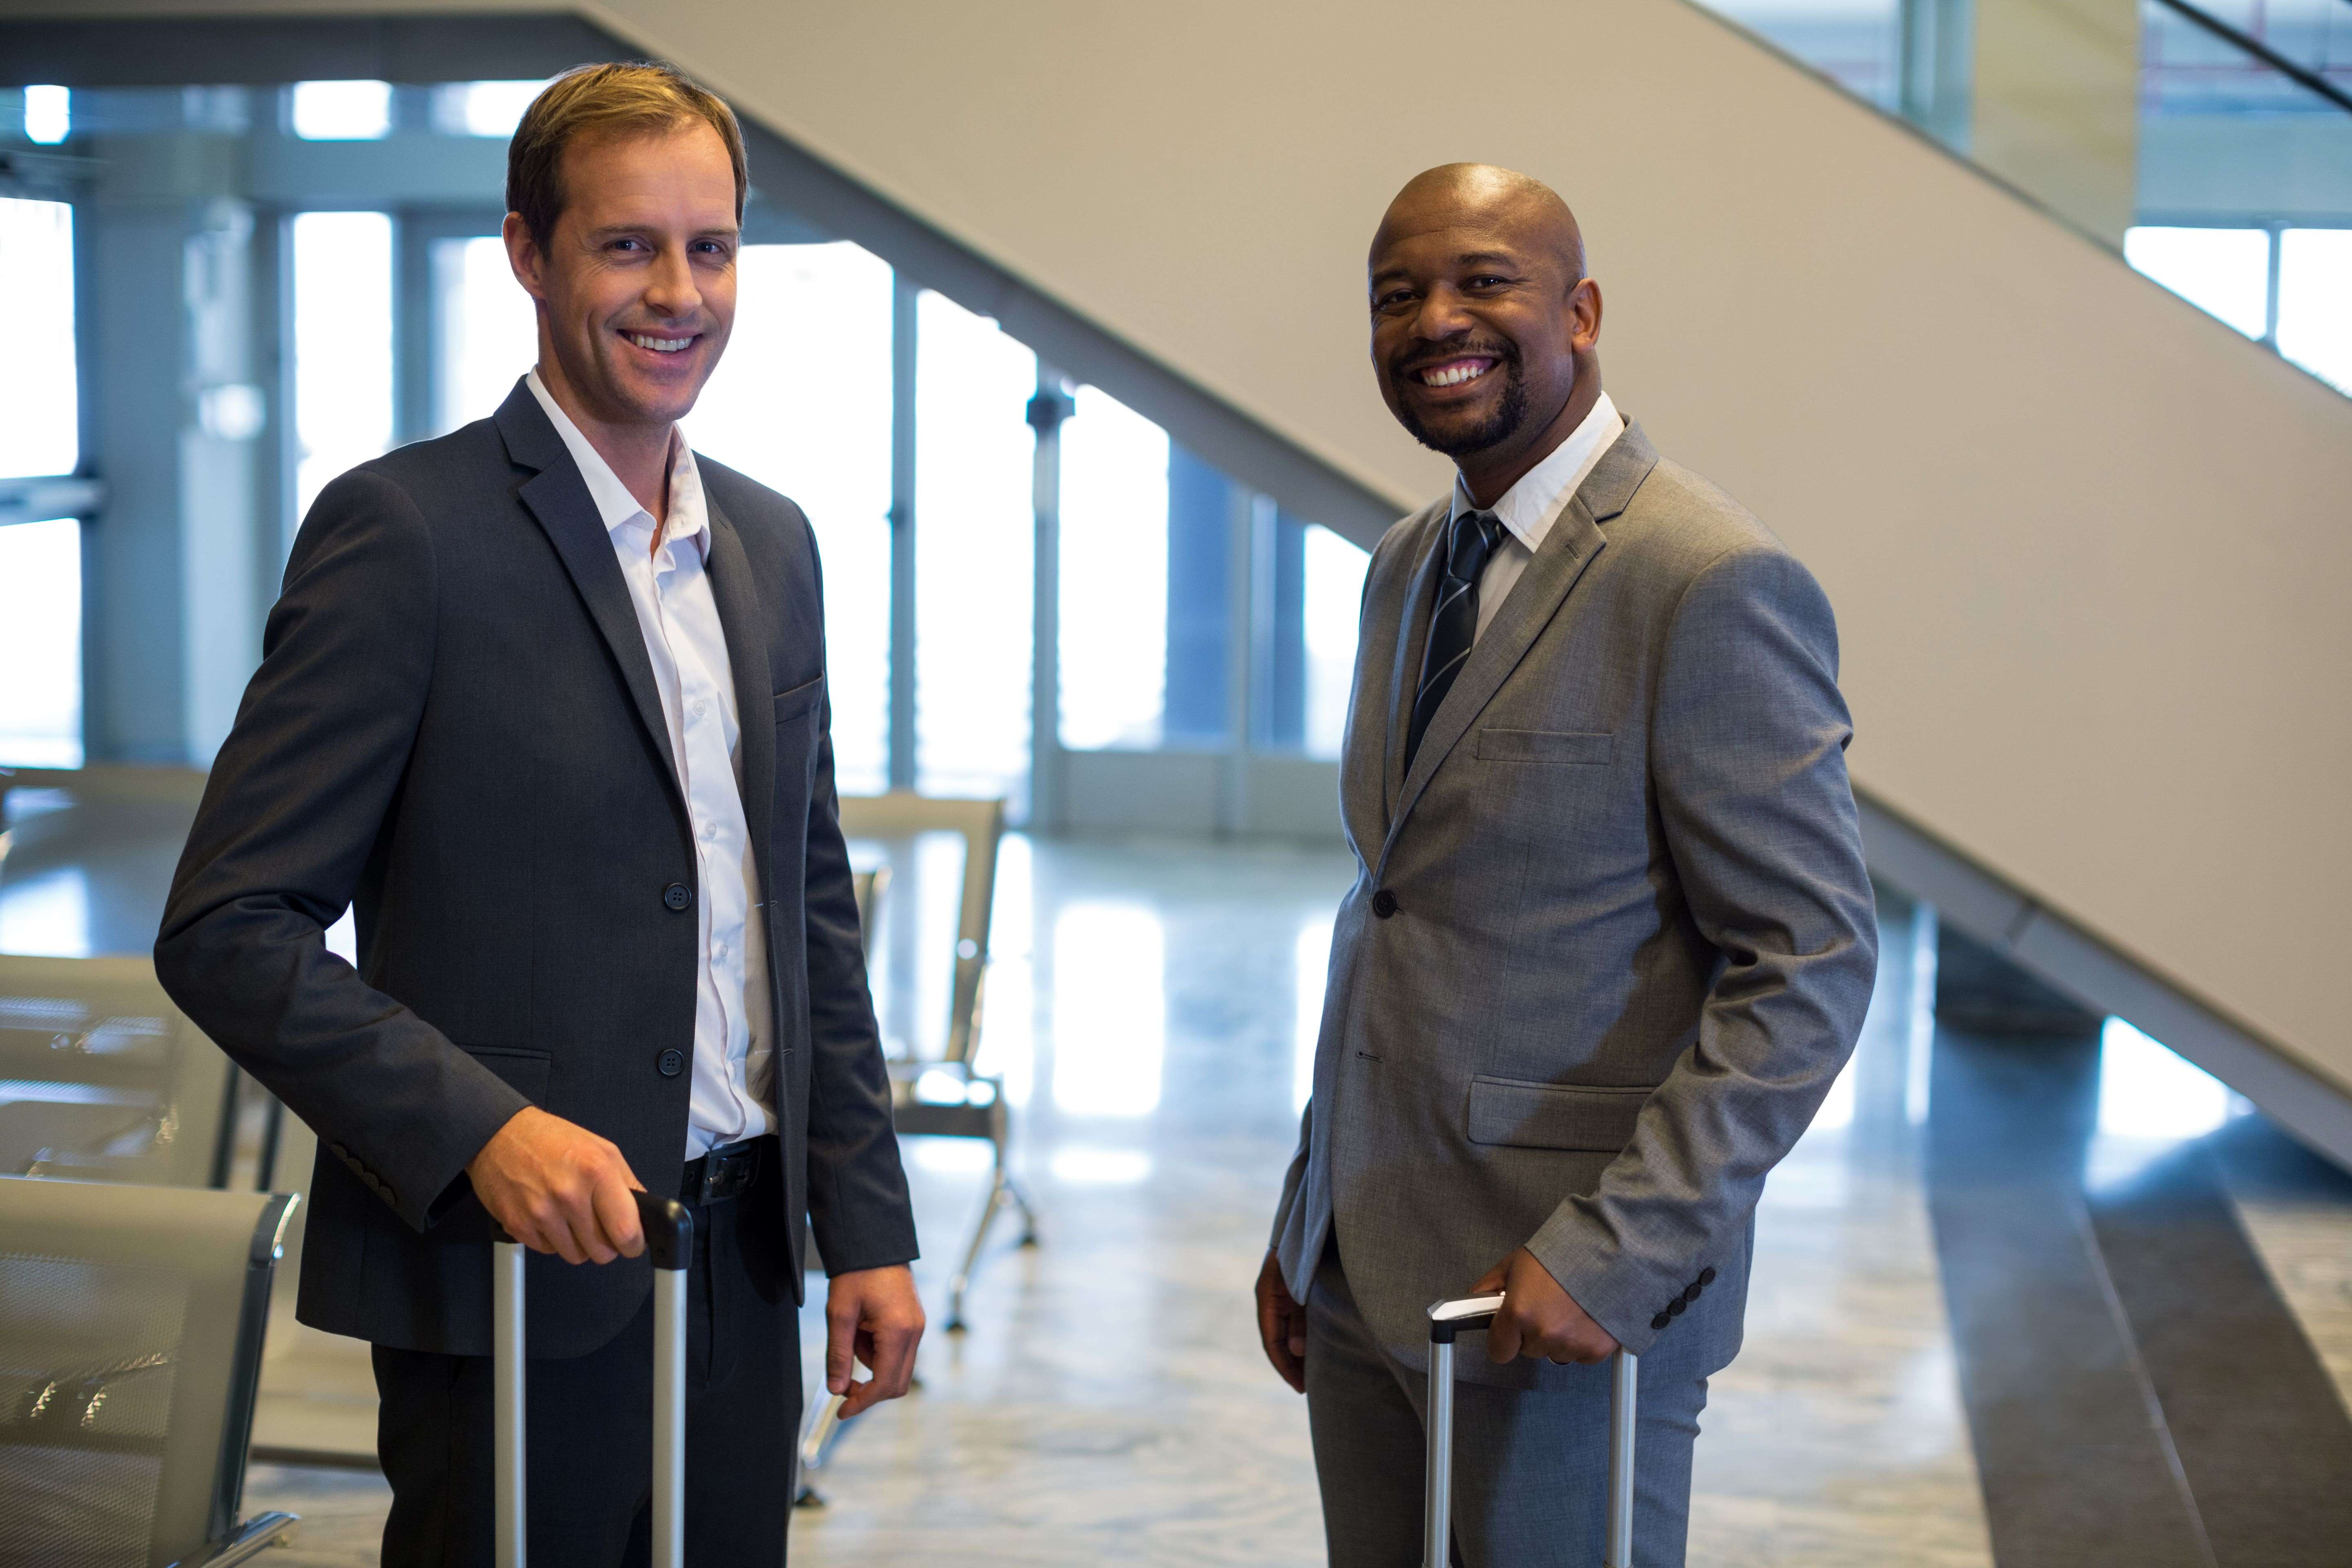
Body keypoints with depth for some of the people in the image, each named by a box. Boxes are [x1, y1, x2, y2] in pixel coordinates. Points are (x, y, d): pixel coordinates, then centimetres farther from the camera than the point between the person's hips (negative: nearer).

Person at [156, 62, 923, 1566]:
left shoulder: (773, 542, 10)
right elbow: (226, 930, -13)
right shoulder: (406, 529, -10)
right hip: (517, 1284, -6)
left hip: (742, 1270, 6)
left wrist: (870, 1225, 11)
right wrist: (482, 1129, -23)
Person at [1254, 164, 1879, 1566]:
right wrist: (1309, 1216, 16)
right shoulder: (1407, 568, 12)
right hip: (1365, 1275, 7)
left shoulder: (1715, 582, -14)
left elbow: (1810, 964, -16)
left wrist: (1614, 1250, -21)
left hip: (1567, 1294, -7)